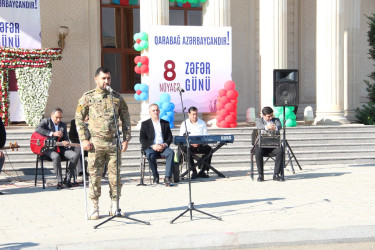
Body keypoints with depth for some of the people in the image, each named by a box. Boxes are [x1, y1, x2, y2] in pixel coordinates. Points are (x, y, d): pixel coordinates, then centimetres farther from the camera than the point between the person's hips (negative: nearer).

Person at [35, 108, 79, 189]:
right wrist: (52, 133, -22)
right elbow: (37, 129, -18)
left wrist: (65, 142, -14)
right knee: (56, 156, -38)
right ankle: (60, 181, -25)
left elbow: (66, 138, 13)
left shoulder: (63, 125, 17)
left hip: (59, 147, 5)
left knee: (75, 155, -20)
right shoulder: (46, 121, 3)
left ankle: (67, 178, -9)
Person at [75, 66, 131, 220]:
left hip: (114, 142, 2)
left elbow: (126, 119, 13)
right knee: (94, 175, 0)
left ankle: (114, 206, 15)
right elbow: (79, 119, 4)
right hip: (95, 143, -2)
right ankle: (95, 207, 9)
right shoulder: (88, 97, 4)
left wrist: (126, 139, 5)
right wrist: (84, 139, -5)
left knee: (115, 175, 4)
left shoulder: (117, 97, 10)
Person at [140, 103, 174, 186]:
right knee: (150, 155, -37)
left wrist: (165, 144, -10)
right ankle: (155, 176, -17)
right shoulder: (145, 124, 11)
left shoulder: (165, 123, 19)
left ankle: (167, 177, -33)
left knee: (171, 152, -31)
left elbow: (170, 137, 13)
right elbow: (142, 139, 1)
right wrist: (153, 146, -15)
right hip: (150, 148, -2)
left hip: (163, 147, 2)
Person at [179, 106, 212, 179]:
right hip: (189, 145, -2)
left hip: (200, 145, 2)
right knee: (186, 149, -35)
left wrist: (200, 143, -17)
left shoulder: (202, 123, 10)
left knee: (209, 149, -28)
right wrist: (191, 143, -18)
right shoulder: (184, 124, 5)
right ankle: (194, 171, -29)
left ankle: (202, 171, -21)